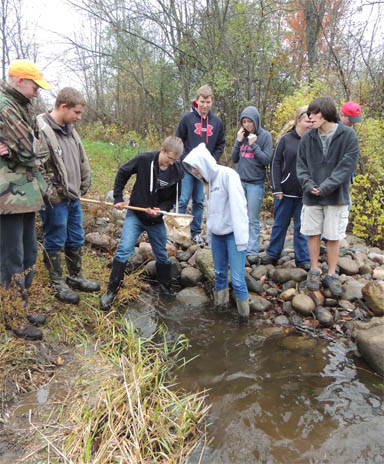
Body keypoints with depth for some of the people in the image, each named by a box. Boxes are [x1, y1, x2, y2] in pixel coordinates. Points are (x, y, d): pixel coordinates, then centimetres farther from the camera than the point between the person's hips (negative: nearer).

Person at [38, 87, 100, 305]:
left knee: (76, 240, 17)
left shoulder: (70, 129, 11)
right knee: (55, 243, 6)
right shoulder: (41, 130, -17)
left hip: (74, 197, 8)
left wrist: (83, 187, 14)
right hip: (55, 201, -8)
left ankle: (76, 277, 33)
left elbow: (82, 160, 18)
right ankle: (58, 284, 21)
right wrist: (51, 195, -18)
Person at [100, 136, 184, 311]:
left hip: (157, 219, 2)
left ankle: (165, 290, 34)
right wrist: (118, 198, -3)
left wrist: (162, 209, -20)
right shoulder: (143, 160, -17)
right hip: (135, 214, -2)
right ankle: (111, 290, 2)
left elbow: (175, 197, -2)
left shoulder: (178, 171, -13)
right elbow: (122, 173, -2)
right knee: (124, 249, -13)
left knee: (162, 255, 13)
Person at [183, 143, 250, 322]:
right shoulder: (210, 180, 11)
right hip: (216, 234, 7)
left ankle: (244, 316, 11)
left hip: (233, 234, -7)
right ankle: (220, 306, 31)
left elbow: (238, 205, -18)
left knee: (237, 279, -4)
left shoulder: (228, 175, -13)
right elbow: (212, 210, 13)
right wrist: (209, 230, 8)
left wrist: (241, 237, -21)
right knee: (219, 273, 16)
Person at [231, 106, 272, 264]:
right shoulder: (242, 135, 8)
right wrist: (238, 141, -4)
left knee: (253, 219, -2)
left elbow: (266, 160, -10)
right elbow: (234, 159, 8)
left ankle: (253, 251, 2)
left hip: (256, 183, -4)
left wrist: (253, 144, -16)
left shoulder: (265, 136, -4)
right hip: (240, 181, 4)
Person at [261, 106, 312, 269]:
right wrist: (276, 188, -8)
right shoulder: (286, 139, -2)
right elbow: (275, 163, -2)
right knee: (280, 223, 10)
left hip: (304, 194, 1)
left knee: (302, 226, 8)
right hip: (286, 191, -1)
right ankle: (272, 254, 23)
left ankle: (303, 259, 17)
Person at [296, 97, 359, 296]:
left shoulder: (348, 135, -6)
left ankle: (332, 274, 19)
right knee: (313, 234, 9)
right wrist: (308, 184, -13)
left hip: (336, 196, -2)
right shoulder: (307, 137, 2)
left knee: (333, 236, 5)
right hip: (311, 196, 2)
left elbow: (347, 165, -11)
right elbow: (301, 165, 5)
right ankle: (314, 270, 25)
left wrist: (325, 187, -18)